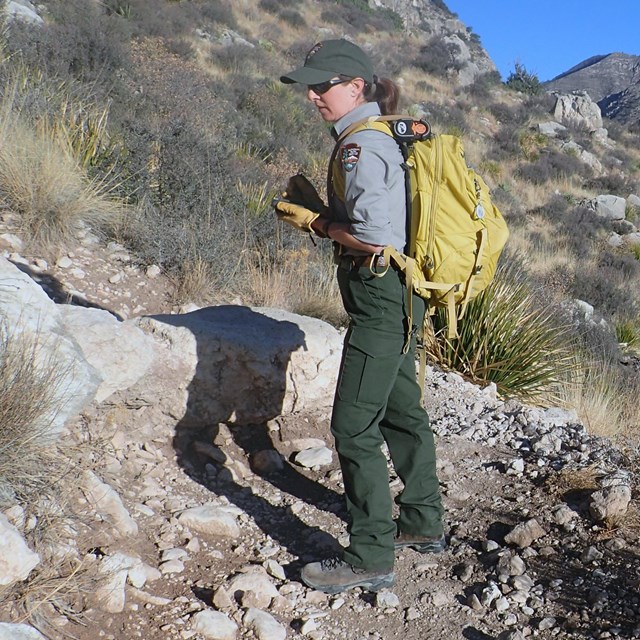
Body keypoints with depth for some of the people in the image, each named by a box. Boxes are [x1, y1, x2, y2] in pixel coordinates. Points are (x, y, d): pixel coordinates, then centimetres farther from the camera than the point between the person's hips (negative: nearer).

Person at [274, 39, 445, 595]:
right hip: (397, 297, 11)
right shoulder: (378, 137, 14)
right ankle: (424, 524, 34)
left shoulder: (361, 146, -17)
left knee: (354, 426, -6)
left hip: (381, 298, -11)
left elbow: (372, 237, -24)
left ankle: (371, 559, 2)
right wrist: (315, 207, 7)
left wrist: (315, 222, -10)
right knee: (401, 411, 19)